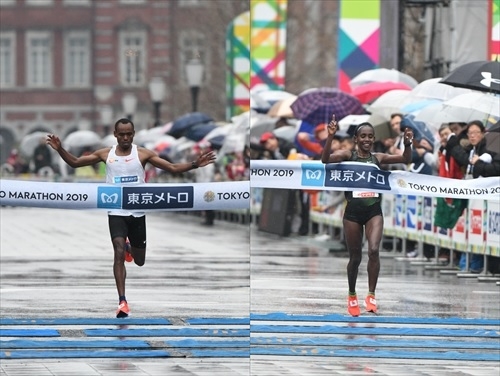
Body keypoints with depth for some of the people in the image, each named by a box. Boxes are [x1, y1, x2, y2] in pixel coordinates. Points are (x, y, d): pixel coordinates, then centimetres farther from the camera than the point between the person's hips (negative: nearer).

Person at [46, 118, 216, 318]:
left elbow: (172, 168, -3)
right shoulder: (105, 154, 0)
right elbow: (75, 162, 6)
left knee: (139, 260, 14)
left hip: (137, 213, 1)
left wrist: (195, 164, -17)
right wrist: (60, 149, -10)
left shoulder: (143, 154, -3)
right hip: (116, 212, -1)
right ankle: (122, 301, -16)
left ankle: (130, 246, 51)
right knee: (119, 253, -19)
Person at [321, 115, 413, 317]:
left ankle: (371, 295, -8)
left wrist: (407, 144, -12)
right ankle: (352, 296, 31)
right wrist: (330, 137, -34)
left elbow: (406, 159, 8)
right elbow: (325, 159, -20)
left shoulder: (378, 157, 6)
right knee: (355, 257, 10)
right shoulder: (348, 155, -3)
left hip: (374, 210, 1)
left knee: (374, 250, -20)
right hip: (353, 211, -1)